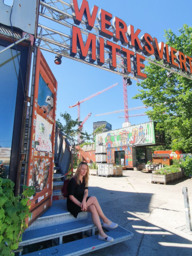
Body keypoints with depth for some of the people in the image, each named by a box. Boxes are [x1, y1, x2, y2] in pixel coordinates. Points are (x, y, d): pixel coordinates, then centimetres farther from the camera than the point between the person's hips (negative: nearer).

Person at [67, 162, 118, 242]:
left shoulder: (84, 179, 6)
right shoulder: (73, 180, -17)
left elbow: (86, 192, -3)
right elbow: (71, 196, -18)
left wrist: (84, 201, -23)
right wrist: (80, 204, -25)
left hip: (80, 201, 7)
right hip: (73, 204, -7)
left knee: (93, 208, -24)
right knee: (93, 199, -24)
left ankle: (101, 233, -22)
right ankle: (106, 221, -14)